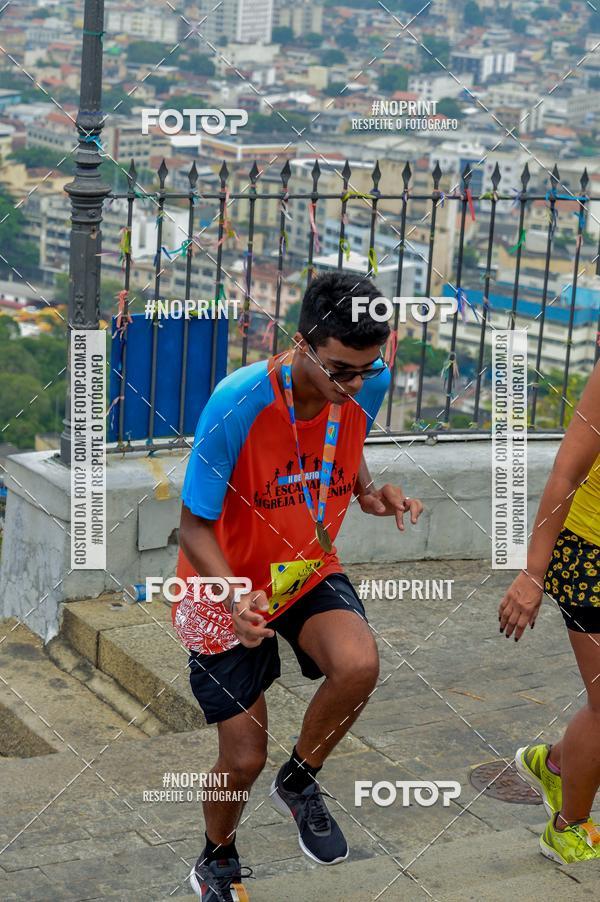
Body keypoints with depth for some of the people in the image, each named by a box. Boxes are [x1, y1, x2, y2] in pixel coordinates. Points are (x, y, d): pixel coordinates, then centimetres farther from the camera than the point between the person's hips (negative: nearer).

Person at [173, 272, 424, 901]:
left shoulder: (369, 386, -15)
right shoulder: (237, 402, -31)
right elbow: (195, 525, -21)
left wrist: (369, 492, -12)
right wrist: (234, 598, -39)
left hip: (310, 571, 3)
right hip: (230, 588, -3)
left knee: (359, 666, -29)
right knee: (244, 759, 2)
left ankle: (299, 783, 2)